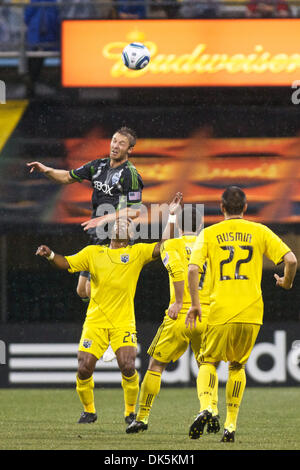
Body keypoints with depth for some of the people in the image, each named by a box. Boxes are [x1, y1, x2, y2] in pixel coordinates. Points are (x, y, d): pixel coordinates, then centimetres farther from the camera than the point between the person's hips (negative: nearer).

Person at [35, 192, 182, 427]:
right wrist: (51, 256, -10)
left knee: (128, 367, -16)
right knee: (84, 368, -7)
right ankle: (88, 410, 18)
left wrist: (171, 216, -7)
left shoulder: (138, 252, 9)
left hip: (124, 322, -1)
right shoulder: (93, 252, 12)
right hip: (95, 320, 1)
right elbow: (68, 263, 10)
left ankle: (131, 411, 7)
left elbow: (163, 247, -2)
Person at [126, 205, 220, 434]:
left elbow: (177, 269, -18)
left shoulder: (170, 245, 2)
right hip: (208, 315, 3)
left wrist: (178, 302, -13)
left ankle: (142, 417, 11)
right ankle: (212, 411, 2)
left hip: (181, 315, -3)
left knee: (156, 365, 10)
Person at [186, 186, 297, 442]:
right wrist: (286, 282, 17)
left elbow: (193, 269, -7)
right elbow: (291, 260, -2)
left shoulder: (209, 234, 5)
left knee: (208, 361, 14)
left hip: (221, 312, -1)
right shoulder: (259, 231, 6)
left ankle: (205, 407, -14)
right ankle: (231, 424, 10)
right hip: (251, 311, 1)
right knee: (237, 365, 18)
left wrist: (195, 304, 1)